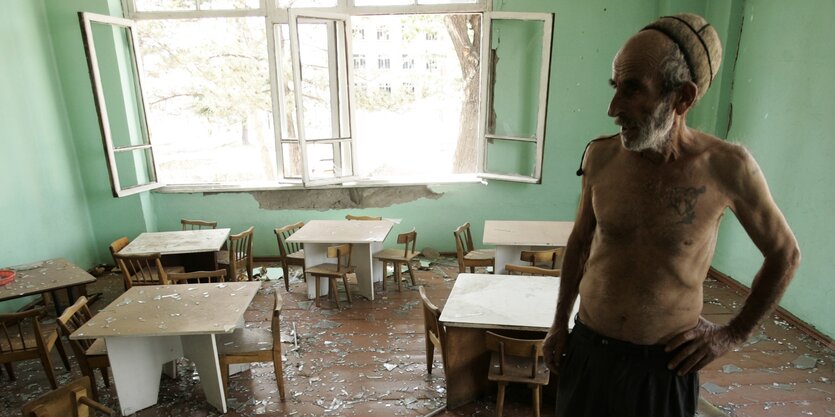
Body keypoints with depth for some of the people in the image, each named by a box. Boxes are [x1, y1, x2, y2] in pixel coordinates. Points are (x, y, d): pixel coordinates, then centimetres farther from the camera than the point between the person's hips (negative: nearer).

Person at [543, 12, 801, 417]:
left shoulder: (726, 167, -15)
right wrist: (560, 323, 9)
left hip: (664, 363, -2)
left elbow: (784, 254, 3)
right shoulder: (600, 156, -9)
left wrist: (733, 333, 1)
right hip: (587, 347, 2)